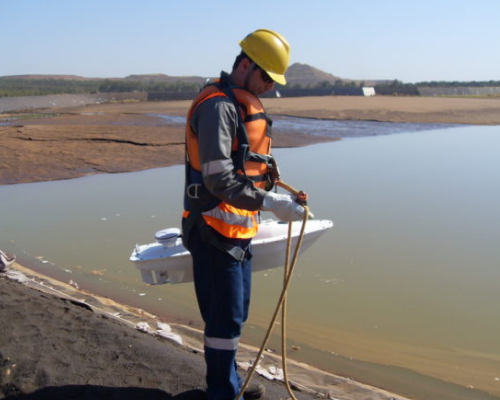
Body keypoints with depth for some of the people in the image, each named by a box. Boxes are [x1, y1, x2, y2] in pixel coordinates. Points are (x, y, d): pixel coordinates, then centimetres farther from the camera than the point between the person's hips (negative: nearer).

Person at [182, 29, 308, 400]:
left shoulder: (247, 104, 14)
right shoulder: (218, 105, -18)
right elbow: (218, 179, -26)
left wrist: (279, 195, 11)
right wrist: (269, 202, -29)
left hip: (239, 227, 10)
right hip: (215, 230, -10)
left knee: (235, 313, 19)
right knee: (225, 317, -1)